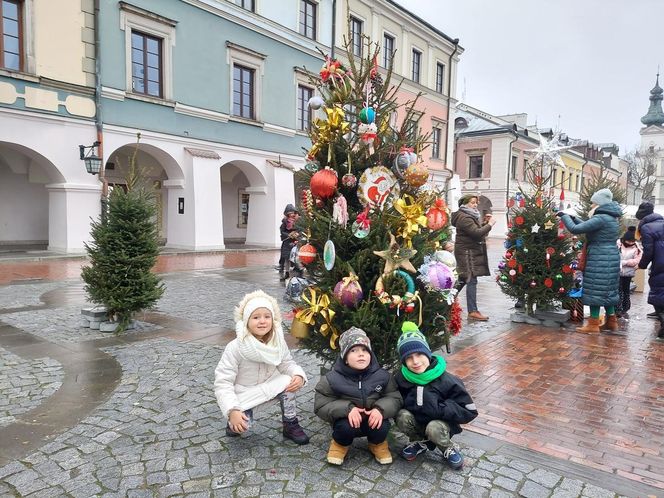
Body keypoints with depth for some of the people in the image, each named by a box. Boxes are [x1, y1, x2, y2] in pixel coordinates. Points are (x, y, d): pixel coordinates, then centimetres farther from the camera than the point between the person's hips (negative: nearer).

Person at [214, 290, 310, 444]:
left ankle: (291, 426, -4)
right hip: (243, 393, -3)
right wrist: (232, 410, -35)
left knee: (288, 382, -25)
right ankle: (233, 422, 12)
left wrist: (299, 375, -28)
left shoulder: (278, 342, -16)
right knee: (240, 425, -27)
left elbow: (287, 363, -5)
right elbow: (223, 382, -25)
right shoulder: (235, 347, -28)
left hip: (268, 386, 3)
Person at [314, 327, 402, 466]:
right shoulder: (332, 379, -15)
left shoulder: (382, 375, -9)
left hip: (373, 420, 2)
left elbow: (394, 397, -6)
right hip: (347, 421, -1)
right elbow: (321, 405, -14)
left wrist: (381, 409, -28)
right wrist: (347, 409, -29)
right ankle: (341, 443, 5)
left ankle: (378, 443, 10)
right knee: (346, 427, -33)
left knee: (382, 426, -29)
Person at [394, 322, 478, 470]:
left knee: (434, 428, -33)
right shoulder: (402, 378, -14)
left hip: (441, 423, -3)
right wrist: (412, 401, -22)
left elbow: (469, 411, -20)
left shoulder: (446, 380, -22)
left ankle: (448, 449, 1)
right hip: (418, 422, 3)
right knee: (402, 416, -26)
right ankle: (421, 442, 5)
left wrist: (439, 408, -31)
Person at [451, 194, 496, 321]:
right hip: (468, 252, -11)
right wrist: (490, 224, -15)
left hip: (470, 251, 11)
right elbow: (477, 233, -25)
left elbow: (475, 228, 22)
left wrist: (484, 222, 7)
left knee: (463, 279, 15)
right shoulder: (464, 218, -17)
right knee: (471, 281, -12)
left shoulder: (468, 215, 17)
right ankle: (473, 311, -11)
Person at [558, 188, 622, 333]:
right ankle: (611, 320, 23)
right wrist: (572, 218, 16)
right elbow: (588, 227, 23)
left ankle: (593, 324, -1)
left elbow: (575, 229, -20)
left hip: (600, 259, -10)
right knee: (607, 289, 16)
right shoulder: (612, 218, 15)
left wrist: (564, 216, -6)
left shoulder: (601, 218, -18)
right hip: (610, 258, 10)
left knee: (595, 290, -5)